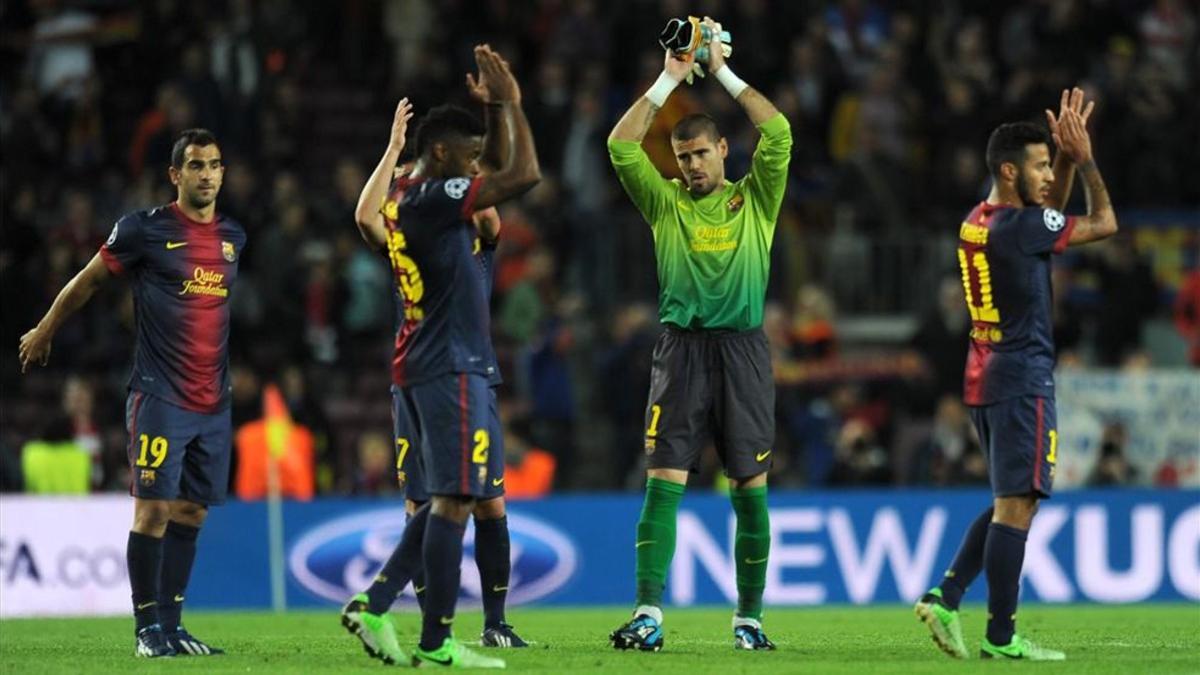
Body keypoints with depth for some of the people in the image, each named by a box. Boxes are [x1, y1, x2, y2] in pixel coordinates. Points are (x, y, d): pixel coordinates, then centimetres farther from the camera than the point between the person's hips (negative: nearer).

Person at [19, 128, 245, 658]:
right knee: (154, 508, -9)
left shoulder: (233, 237, 11)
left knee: (190, 512, 7)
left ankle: (171, 626, 12)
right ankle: (148, 628, -4)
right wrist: (45, 331, 17)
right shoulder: (144, 230, -5)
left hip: (214, 404, 5)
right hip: (159, 396, -5)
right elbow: (88, 280, 8)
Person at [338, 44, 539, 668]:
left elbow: (503, 168, 30)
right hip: (451, 369, -10)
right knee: (454, 500, -8)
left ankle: (373, 605, 8)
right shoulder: (434, 197, -13)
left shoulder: (400, 198, 15)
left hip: (415, 369, 10)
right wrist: (509, 102, -6)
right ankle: (436, 643, -8)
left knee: (446, 499, 15)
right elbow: (524, 174, -15)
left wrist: (498, 107, 23)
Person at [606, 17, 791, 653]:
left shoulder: (754, 200, 10)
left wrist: (724, 72, 2)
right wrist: (670, 79, 1)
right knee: (664, 481, -8)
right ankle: (649, 614, -13)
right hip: (681, 347, 0)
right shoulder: (665, 202, 12)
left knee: (750, 490, 2)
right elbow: (622, 146, 1)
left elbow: (778, 134, -2)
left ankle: (749, 618, 10)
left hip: (742, 347, 0)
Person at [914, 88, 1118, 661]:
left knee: (1012, 502, 16)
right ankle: (1001, 637, -5)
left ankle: (945, 598, 8)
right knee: (1016, 505, -6)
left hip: (984, 377, 9)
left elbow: (1050, 219, 27)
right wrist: (1084, 157, 1)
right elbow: (1104, 223, -8)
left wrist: (1067, 159, 17)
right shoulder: (1019, 226, -16)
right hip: (1023, 378, -9)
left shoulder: (976, 223, 10)